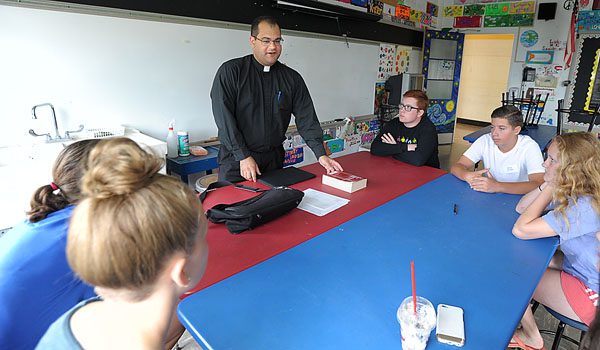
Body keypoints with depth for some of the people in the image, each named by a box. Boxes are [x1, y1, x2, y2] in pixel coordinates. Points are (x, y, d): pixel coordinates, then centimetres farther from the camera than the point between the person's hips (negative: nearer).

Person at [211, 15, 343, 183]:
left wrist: (321, 154, -11)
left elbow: (307, 118, 1)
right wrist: (243, 156, -18)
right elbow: (224, 117, -12)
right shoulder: (230, 71, -5)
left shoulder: (292, 78, 5)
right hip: (236, 160, -2)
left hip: (274, 158, 3)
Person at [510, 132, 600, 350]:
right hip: (579, 265, 9)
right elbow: (522, 207, 2)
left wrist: (550, 189, -28)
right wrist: (548, 185, -14)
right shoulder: (572, 193, -5)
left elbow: (520, 230, -35)